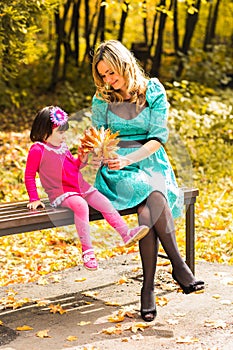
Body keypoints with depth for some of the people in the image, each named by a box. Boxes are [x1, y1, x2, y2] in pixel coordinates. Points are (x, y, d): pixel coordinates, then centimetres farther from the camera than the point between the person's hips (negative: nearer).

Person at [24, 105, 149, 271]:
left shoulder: (63, 146, 12)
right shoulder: (38, 150, -9)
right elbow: (29, 176, -5)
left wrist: (82, 160, 3)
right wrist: (34, 199, -7)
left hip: (81, 187, 8)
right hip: (61, 193, -8)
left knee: (104, 203, -6)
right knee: (81, 205, -33)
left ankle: (126, 234, -3)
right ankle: (87, 251, -31)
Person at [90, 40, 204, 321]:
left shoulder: (154, 92, 4)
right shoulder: (101, 99, 9)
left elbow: (158, 137, -3)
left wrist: (129, 159, -17)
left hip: (151, 163, 0)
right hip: (117, 170, 0)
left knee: (147, 209, -34)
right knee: (152, 195, -34)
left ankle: (148, 288, -31)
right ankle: (178, 265, -31)